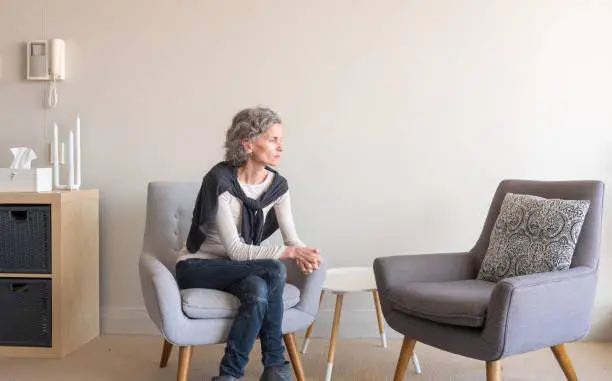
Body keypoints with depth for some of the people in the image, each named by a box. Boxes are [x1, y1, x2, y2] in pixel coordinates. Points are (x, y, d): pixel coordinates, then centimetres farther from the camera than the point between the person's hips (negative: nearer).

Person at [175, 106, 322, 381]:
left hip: (242, 269, 5)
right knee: (273, 270, -30)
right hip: (198, 267, -5)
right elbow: (235, 249, -26)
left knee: (259, 292, -32)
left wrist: (303, 255, -33)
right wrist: (290, 253, -35)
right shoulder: (219, 180, -23)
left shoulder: (278, 185, -4)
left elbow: (292, 238, -9)